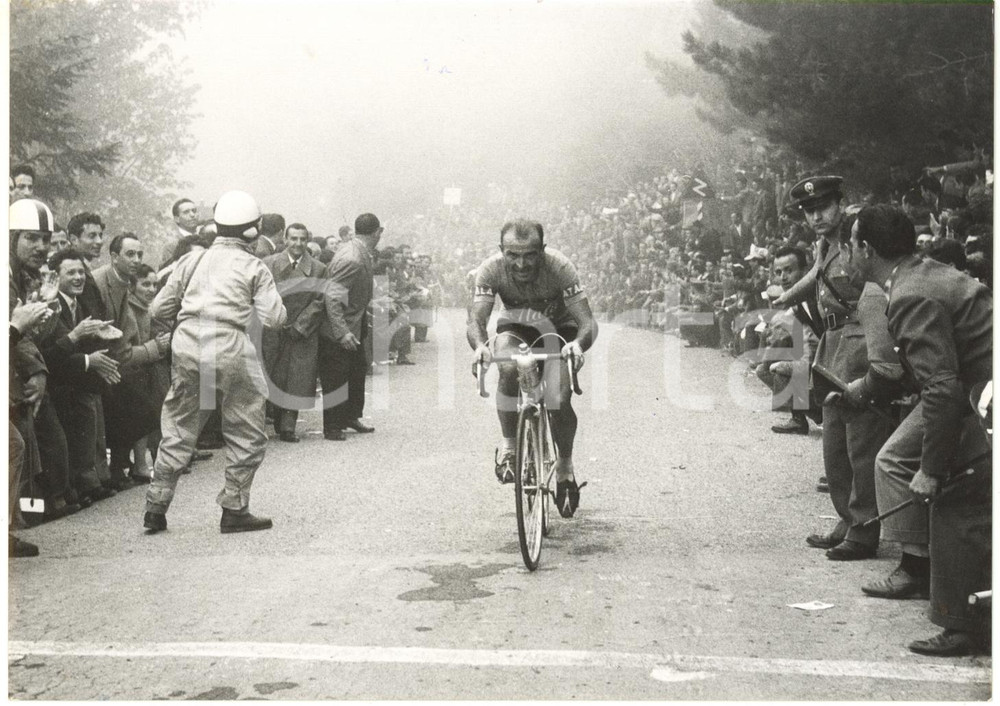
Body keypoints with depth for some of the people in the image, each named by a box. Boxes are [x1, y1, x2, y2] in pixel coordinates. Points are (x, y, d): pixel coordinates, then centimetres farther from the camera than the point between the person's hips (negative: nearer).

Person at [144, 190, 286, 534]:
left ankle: (156, 507, 15)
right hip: (230, 349, -4)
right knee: (247, 434, 10)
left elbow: (159, 309, 15)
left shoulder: (193, 260, 15)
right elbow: (273, 318, -4)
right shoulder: (253, 267, 4)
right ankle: (234, 510, 11)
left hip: (186, 347, 4)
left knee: (178, 430, 15)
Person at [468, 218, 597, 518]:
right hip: (516, 325, 1)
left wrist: (578, 343, -61)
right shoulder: (491, 269, -29)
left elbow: (587, 322, -38)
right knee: (509, 370, -33)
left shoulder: (559, 267, -34)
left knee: (559, 401, -19)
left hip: (559, 327, -1)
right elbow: (476, 320, -36)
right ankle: (509, 446, -13)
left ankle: (565, 466, 9)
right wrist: (479, 344, -59)